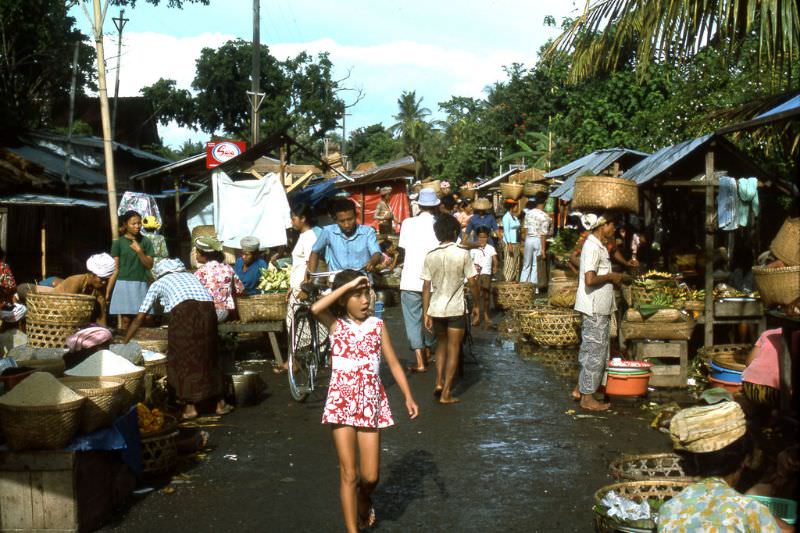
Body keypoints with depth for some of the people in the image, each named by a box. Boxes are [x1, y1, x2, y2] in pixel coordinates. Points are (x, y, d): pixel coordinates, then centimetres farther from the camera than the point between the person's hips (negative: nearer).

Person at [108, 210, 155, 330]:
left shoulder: (145, 242, 8)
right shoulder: (118, 243, 3)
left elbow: (149, 265, 3)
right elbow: (115, 269, 3)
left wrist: (139, 251, -12)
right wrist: (108, 291, -1)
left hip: (141, 285, 1)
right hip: (124, 284, -1)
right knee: (126, 320, -3)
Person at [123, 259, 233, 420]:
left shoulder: (158, 283, 26)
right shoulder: (190, 276, 37)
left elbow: (139, 318, 26)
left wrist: (124, 343, 35)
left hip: (184, 310, -4)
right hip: (207, 308, 4)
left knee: (183, 358, 11)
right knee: (209, 354, 18)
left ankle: (190, 407, 10)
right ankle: (220, 403, 23)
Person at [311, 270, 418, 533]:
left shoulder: (377, 325, 3)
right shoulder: (335, 324, -3)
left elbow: (393, 363, 2)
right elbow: (315, 308, -25)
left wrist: (408, 396, -8)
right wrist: (348, 284, -22)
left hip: (370, 402, 2)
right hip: (342, 402, -2)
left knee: (370, 476, 6)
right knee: (348, 474, -1)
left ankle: (364, 500, 40)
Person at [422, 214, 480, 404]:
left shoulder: (430, 256, -1)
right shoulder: (462, 254, -8)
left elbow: (426, 287, -1)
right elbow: (472, 282, -7)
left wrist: (425, 313, 3)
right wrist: (476, 306, 6)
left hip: (436, 308, 3)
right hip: (456, 309, -3)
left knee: (441, 345, 23)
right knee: (453, 350, 5)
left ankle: (439, 383, 14)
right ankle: (446, 393, 5)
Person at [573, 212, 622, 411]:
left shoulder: (599, 246, 14)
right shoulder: (593, 247, -18)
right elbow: (590, 279, -28)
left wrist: (612, 277, 10)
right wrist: (610, 277, -14)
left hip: (600, 307, 10)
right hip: (595, 308, -10)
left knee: (590, 350, 17)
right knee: (595, 351, -3)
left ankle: (580, 389, 26)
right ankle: (588, 397, 5)